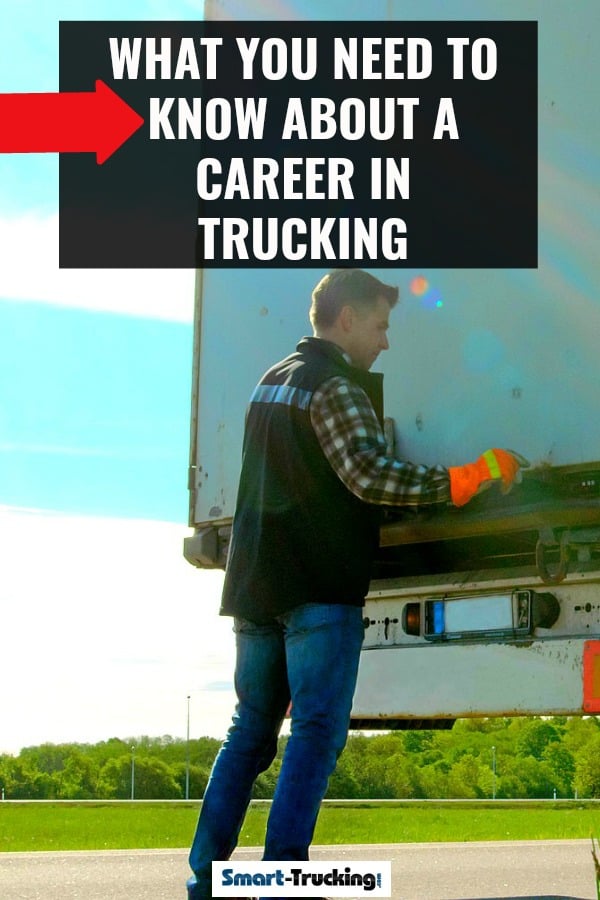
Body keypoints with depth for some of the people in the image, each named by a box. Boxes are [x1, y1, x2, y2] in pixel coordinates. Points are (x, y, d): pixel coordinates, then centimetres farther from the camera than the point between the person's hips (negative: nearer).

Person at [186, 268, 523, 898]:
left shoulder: (270, 384, 20)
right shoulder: (337, 387, -9)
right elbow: (370, 475, -23)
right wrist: (470, 478, -22)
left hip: (255, 584, 8)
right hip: (320, 587, -8)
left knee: (251, 729, 12)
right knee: (318, 731, -7)